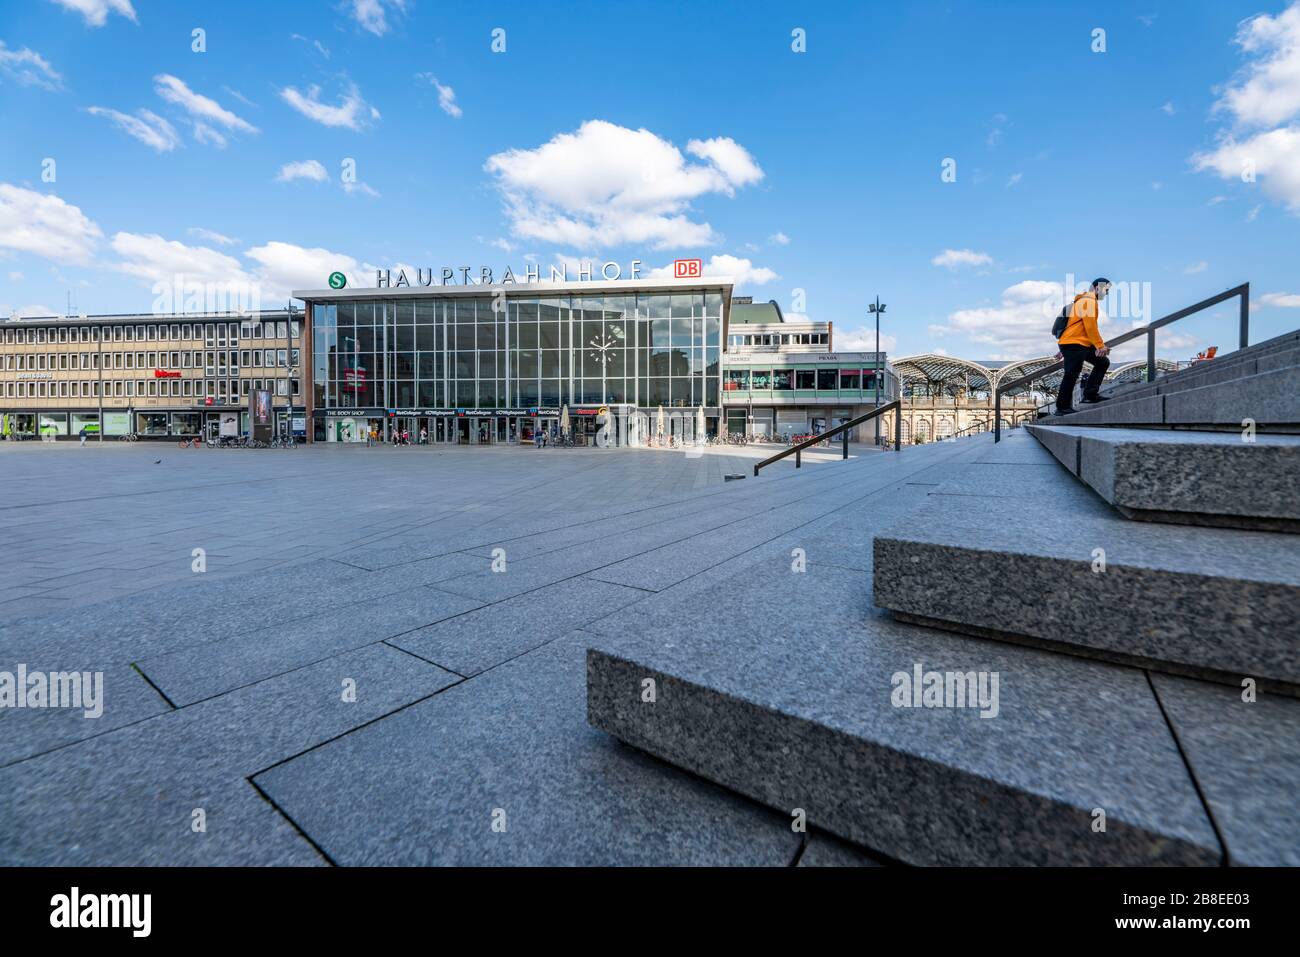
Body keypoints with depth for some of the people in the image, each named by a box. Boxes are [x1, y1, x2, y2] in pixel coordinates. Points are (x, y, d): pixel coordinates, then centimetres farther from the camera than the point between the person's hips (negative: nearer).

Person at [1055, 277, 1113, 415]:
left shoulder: (1088, 301, 23)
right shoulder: (1089, 301, -9)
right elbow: (1090, 327, -16)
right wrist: (1100, 345, -14)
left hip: (1083, 344, 11)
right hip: (1074, 344, -11)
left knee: (1103, 362, 11)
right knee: (1071, 375, -9)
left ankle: (1090, 394, 9)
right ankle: (1062, 407, -6)